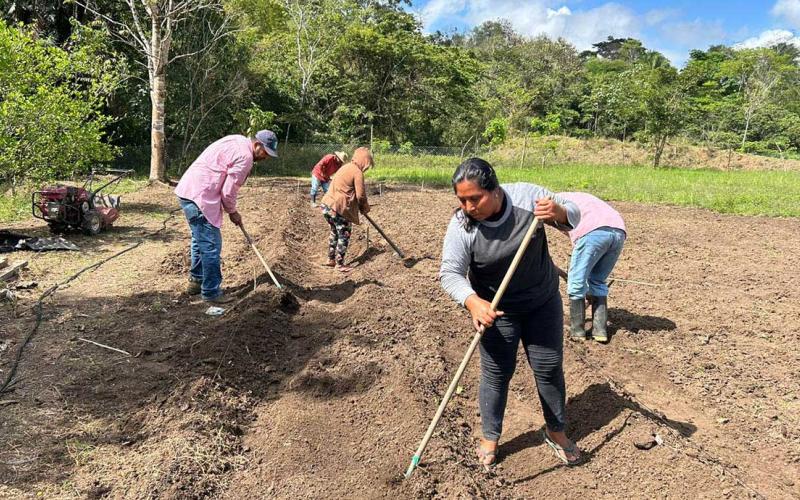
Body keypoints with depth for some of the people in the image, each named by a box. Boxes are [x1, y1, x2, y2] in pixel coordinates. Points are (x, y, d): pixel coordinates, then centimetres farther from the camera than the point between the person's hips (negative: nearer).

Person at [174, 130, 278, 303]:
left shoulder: (237, 140, 15)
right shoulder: (245, 156, -15)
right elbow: (228, 191, -14)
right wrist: (232, 212, 3)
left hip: (188, 190, 11)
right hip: (199, 197, -11)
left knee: (200, 240, 22)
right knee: (211, 245, -5)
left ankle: (196, 281, 35)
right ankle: (211, 292, 3)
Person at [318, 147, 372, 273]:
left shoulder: (346, 167, 18)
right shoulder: (357, 172, -11)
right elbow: (360, 195, -14)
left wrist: (361, 206, 21)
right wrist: (365, 208, 6)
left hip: (327, 205, 9)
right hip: (338, 209, -9)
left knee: (335, 232, 25)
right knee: (344, 236, 6)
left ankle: (330, 259, 34)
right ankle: (340, 264, 14)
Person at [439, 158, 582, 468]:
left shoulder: (527, 196, -20)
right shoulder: (461, 226, -24)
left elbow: (573, 215, -8)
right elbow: (450, 273, -25)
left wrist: (558, 213, -32)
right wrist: (473, 302, -44)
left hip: (543, 301, 2)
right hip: (496, 308, -2)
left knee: (549, 366, 12)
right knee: (496, 373, 4)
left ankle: (556, 431, 33)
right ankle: (490, 437, 25)